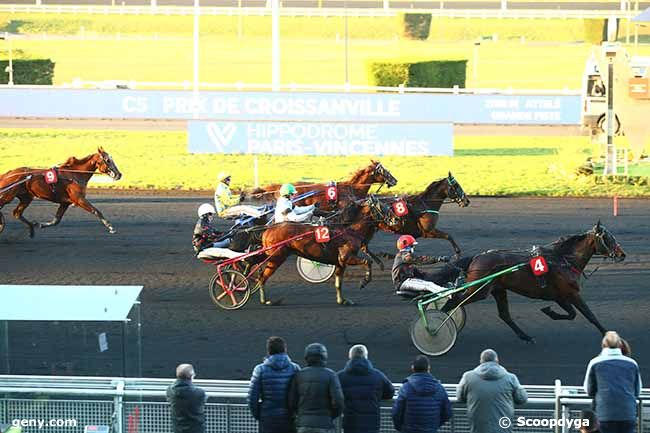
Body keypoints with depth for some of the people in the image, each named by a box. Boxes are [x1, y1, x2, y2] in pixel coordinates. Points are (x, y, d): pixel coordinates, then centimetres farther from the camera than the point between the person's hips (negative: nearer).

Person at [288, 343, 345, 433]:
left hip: (304, 425, 2)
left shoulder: (299, 375, 4)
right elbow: (338, 402, -13)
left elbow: (291, 403, 2)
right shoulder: (330, 375, -4)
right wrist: (331, 416, 8)